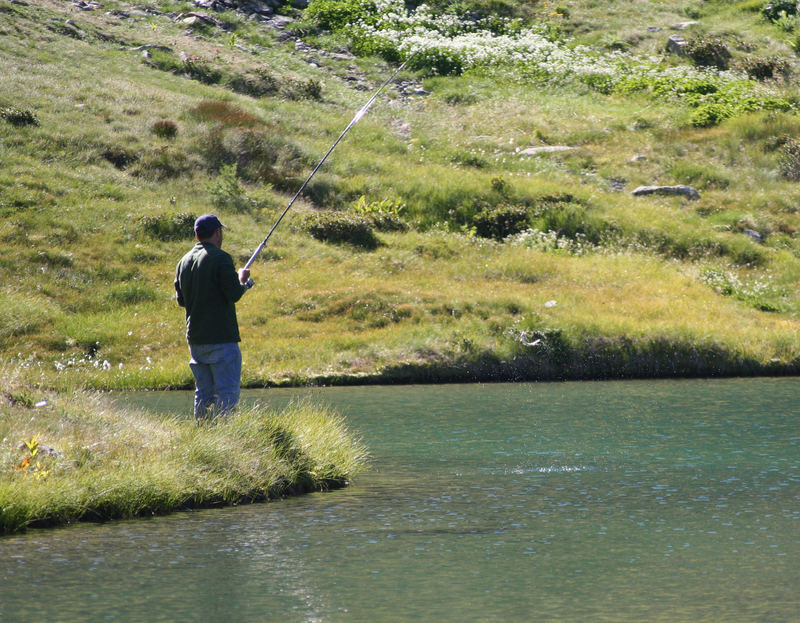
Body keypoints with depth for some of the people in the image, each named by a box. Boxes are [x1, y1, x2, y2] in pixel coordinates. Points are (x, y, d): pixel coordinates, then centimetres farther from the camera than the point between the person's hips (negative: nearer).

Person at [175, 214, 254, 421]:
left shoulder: (184, 262, 11)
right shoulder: (220, 258, -12)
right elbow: (234, 294, -16)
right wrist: (242, 280, 3)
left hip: (194, 339, 7)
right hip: (221, 337, -7)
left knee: (203, 393, 12)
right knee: (227, 394, -6)